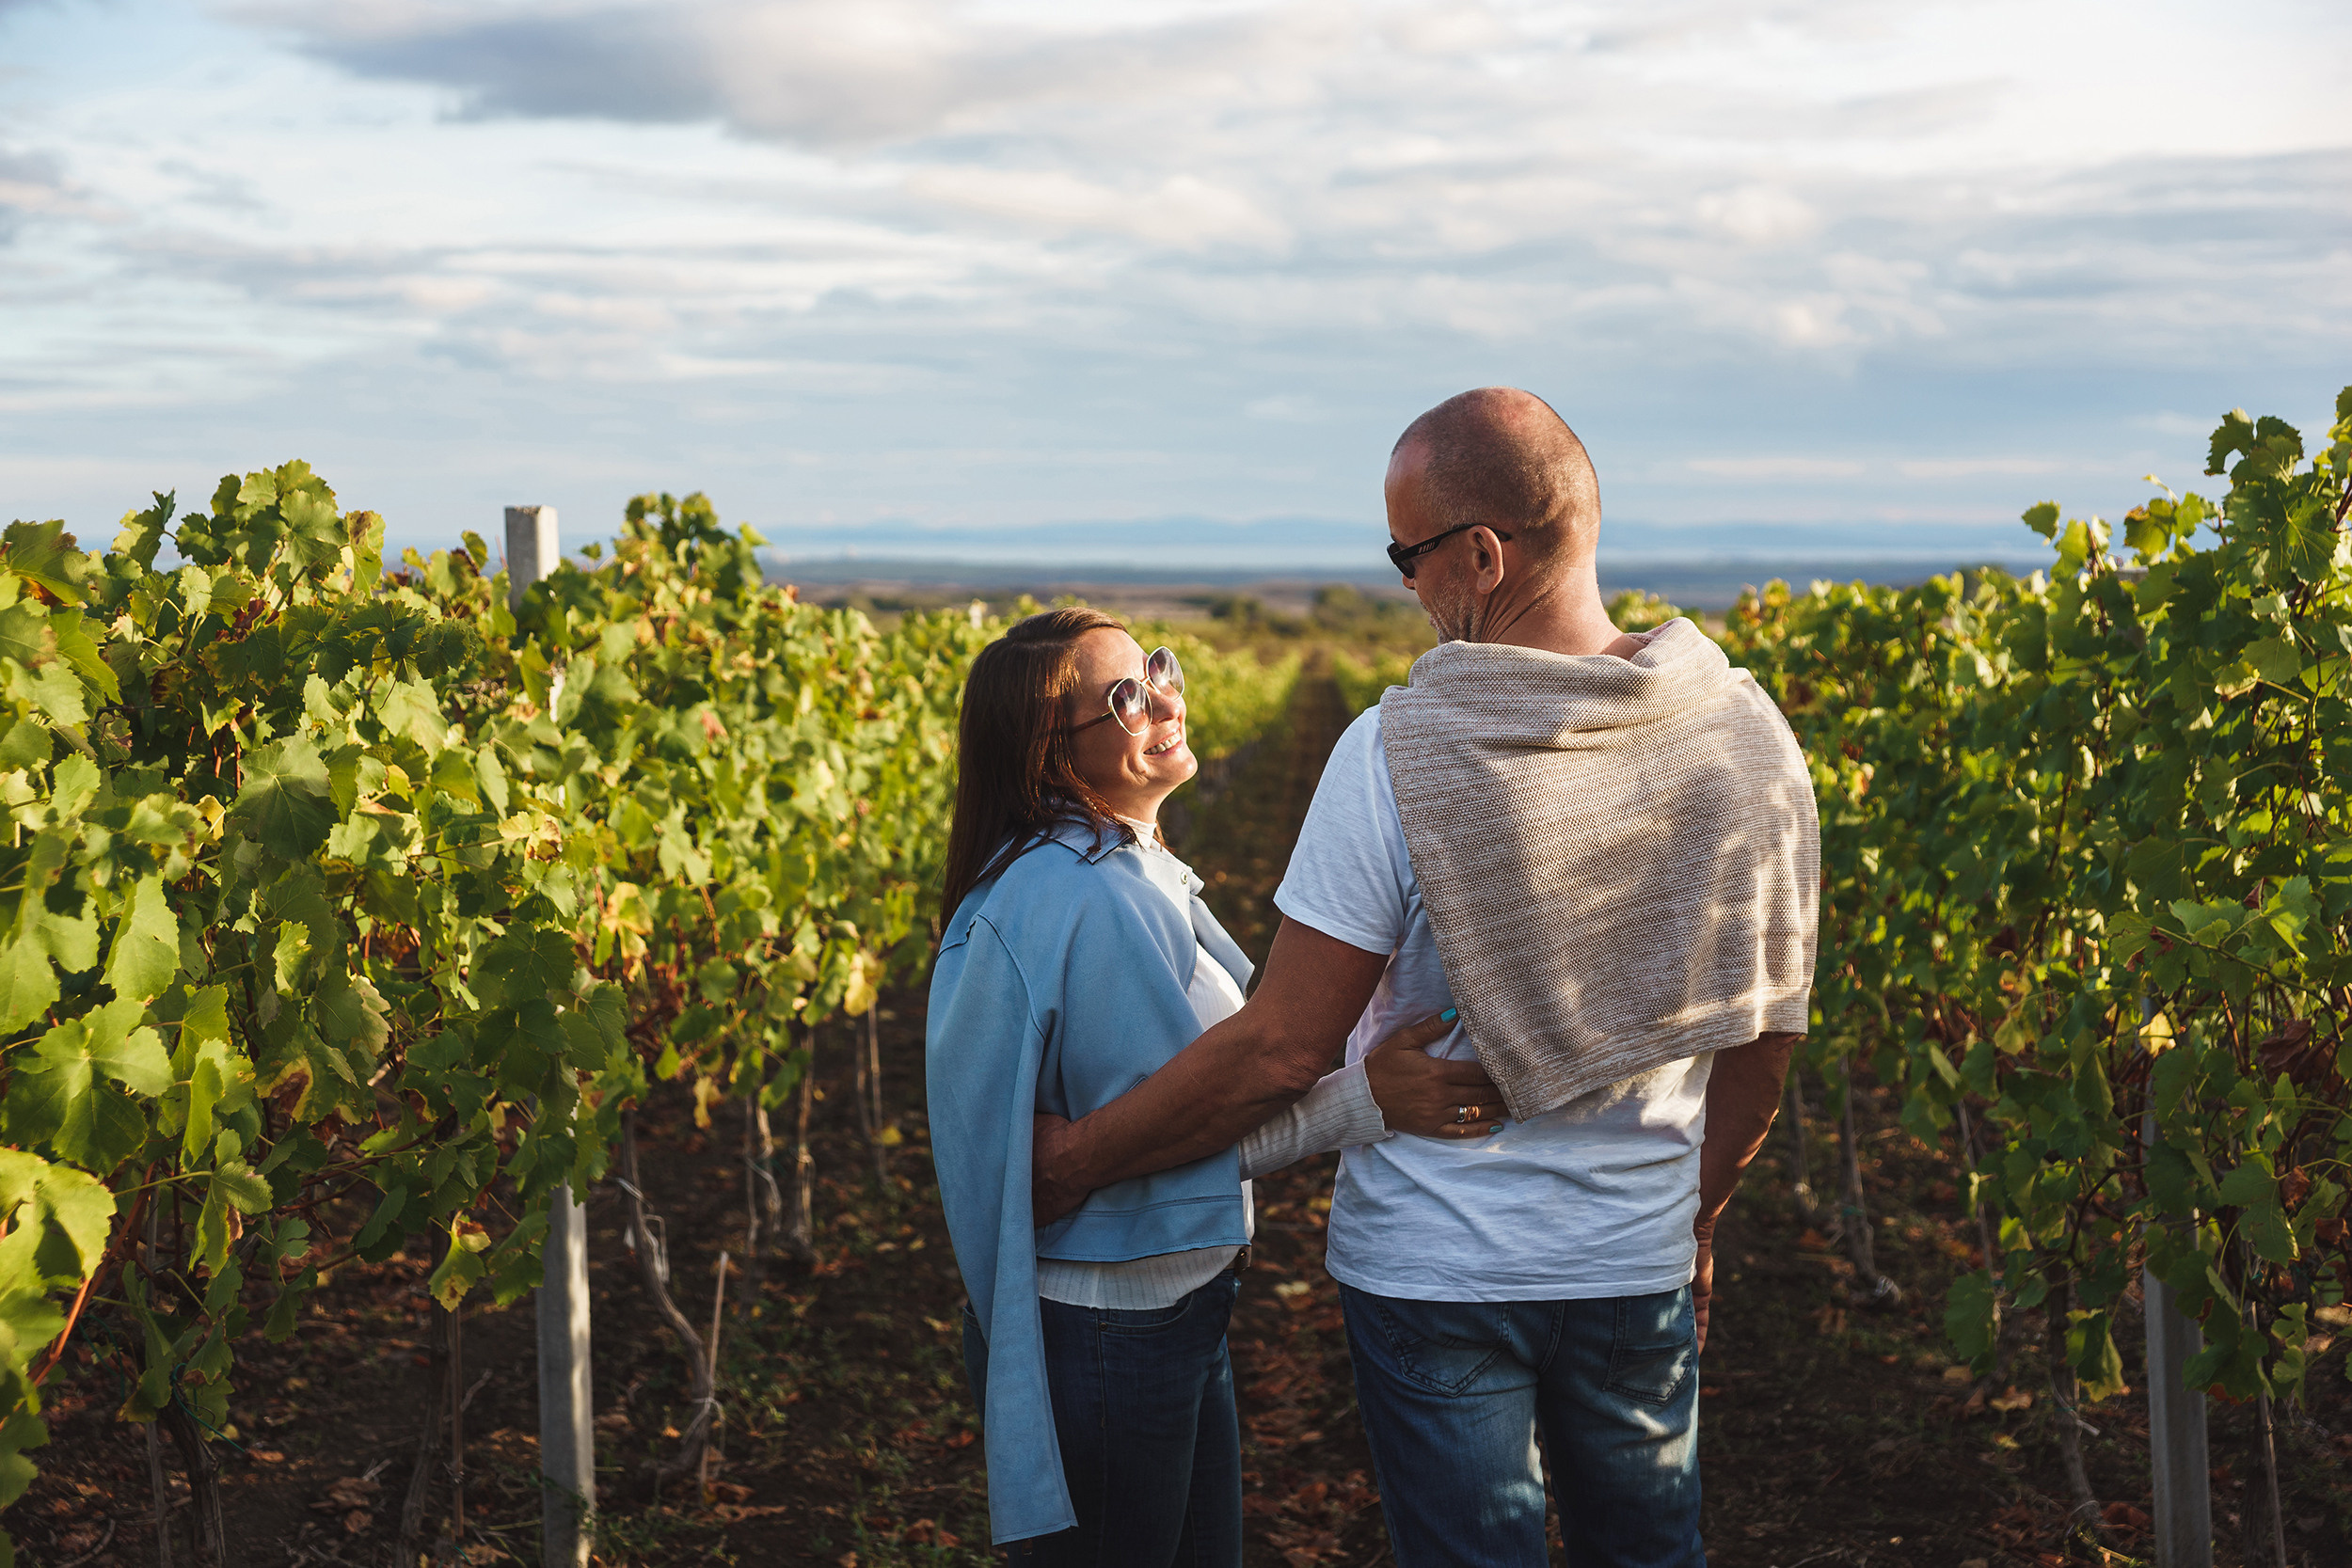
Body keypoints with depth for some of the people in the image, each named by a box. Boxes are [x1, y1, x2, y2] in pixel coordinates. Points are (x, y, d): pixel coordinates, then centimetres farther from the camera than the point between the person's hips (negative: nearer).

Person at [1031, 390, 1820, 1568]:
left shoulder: (1399, 754, -21)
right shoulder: (1741, 730, -7)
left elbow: (1279, 1051, -17)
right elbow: (1765, 1030, 3)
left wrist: (1071, 1162, -4)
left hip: (1433, 1274, -3)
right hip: (1639, 1268, 4)